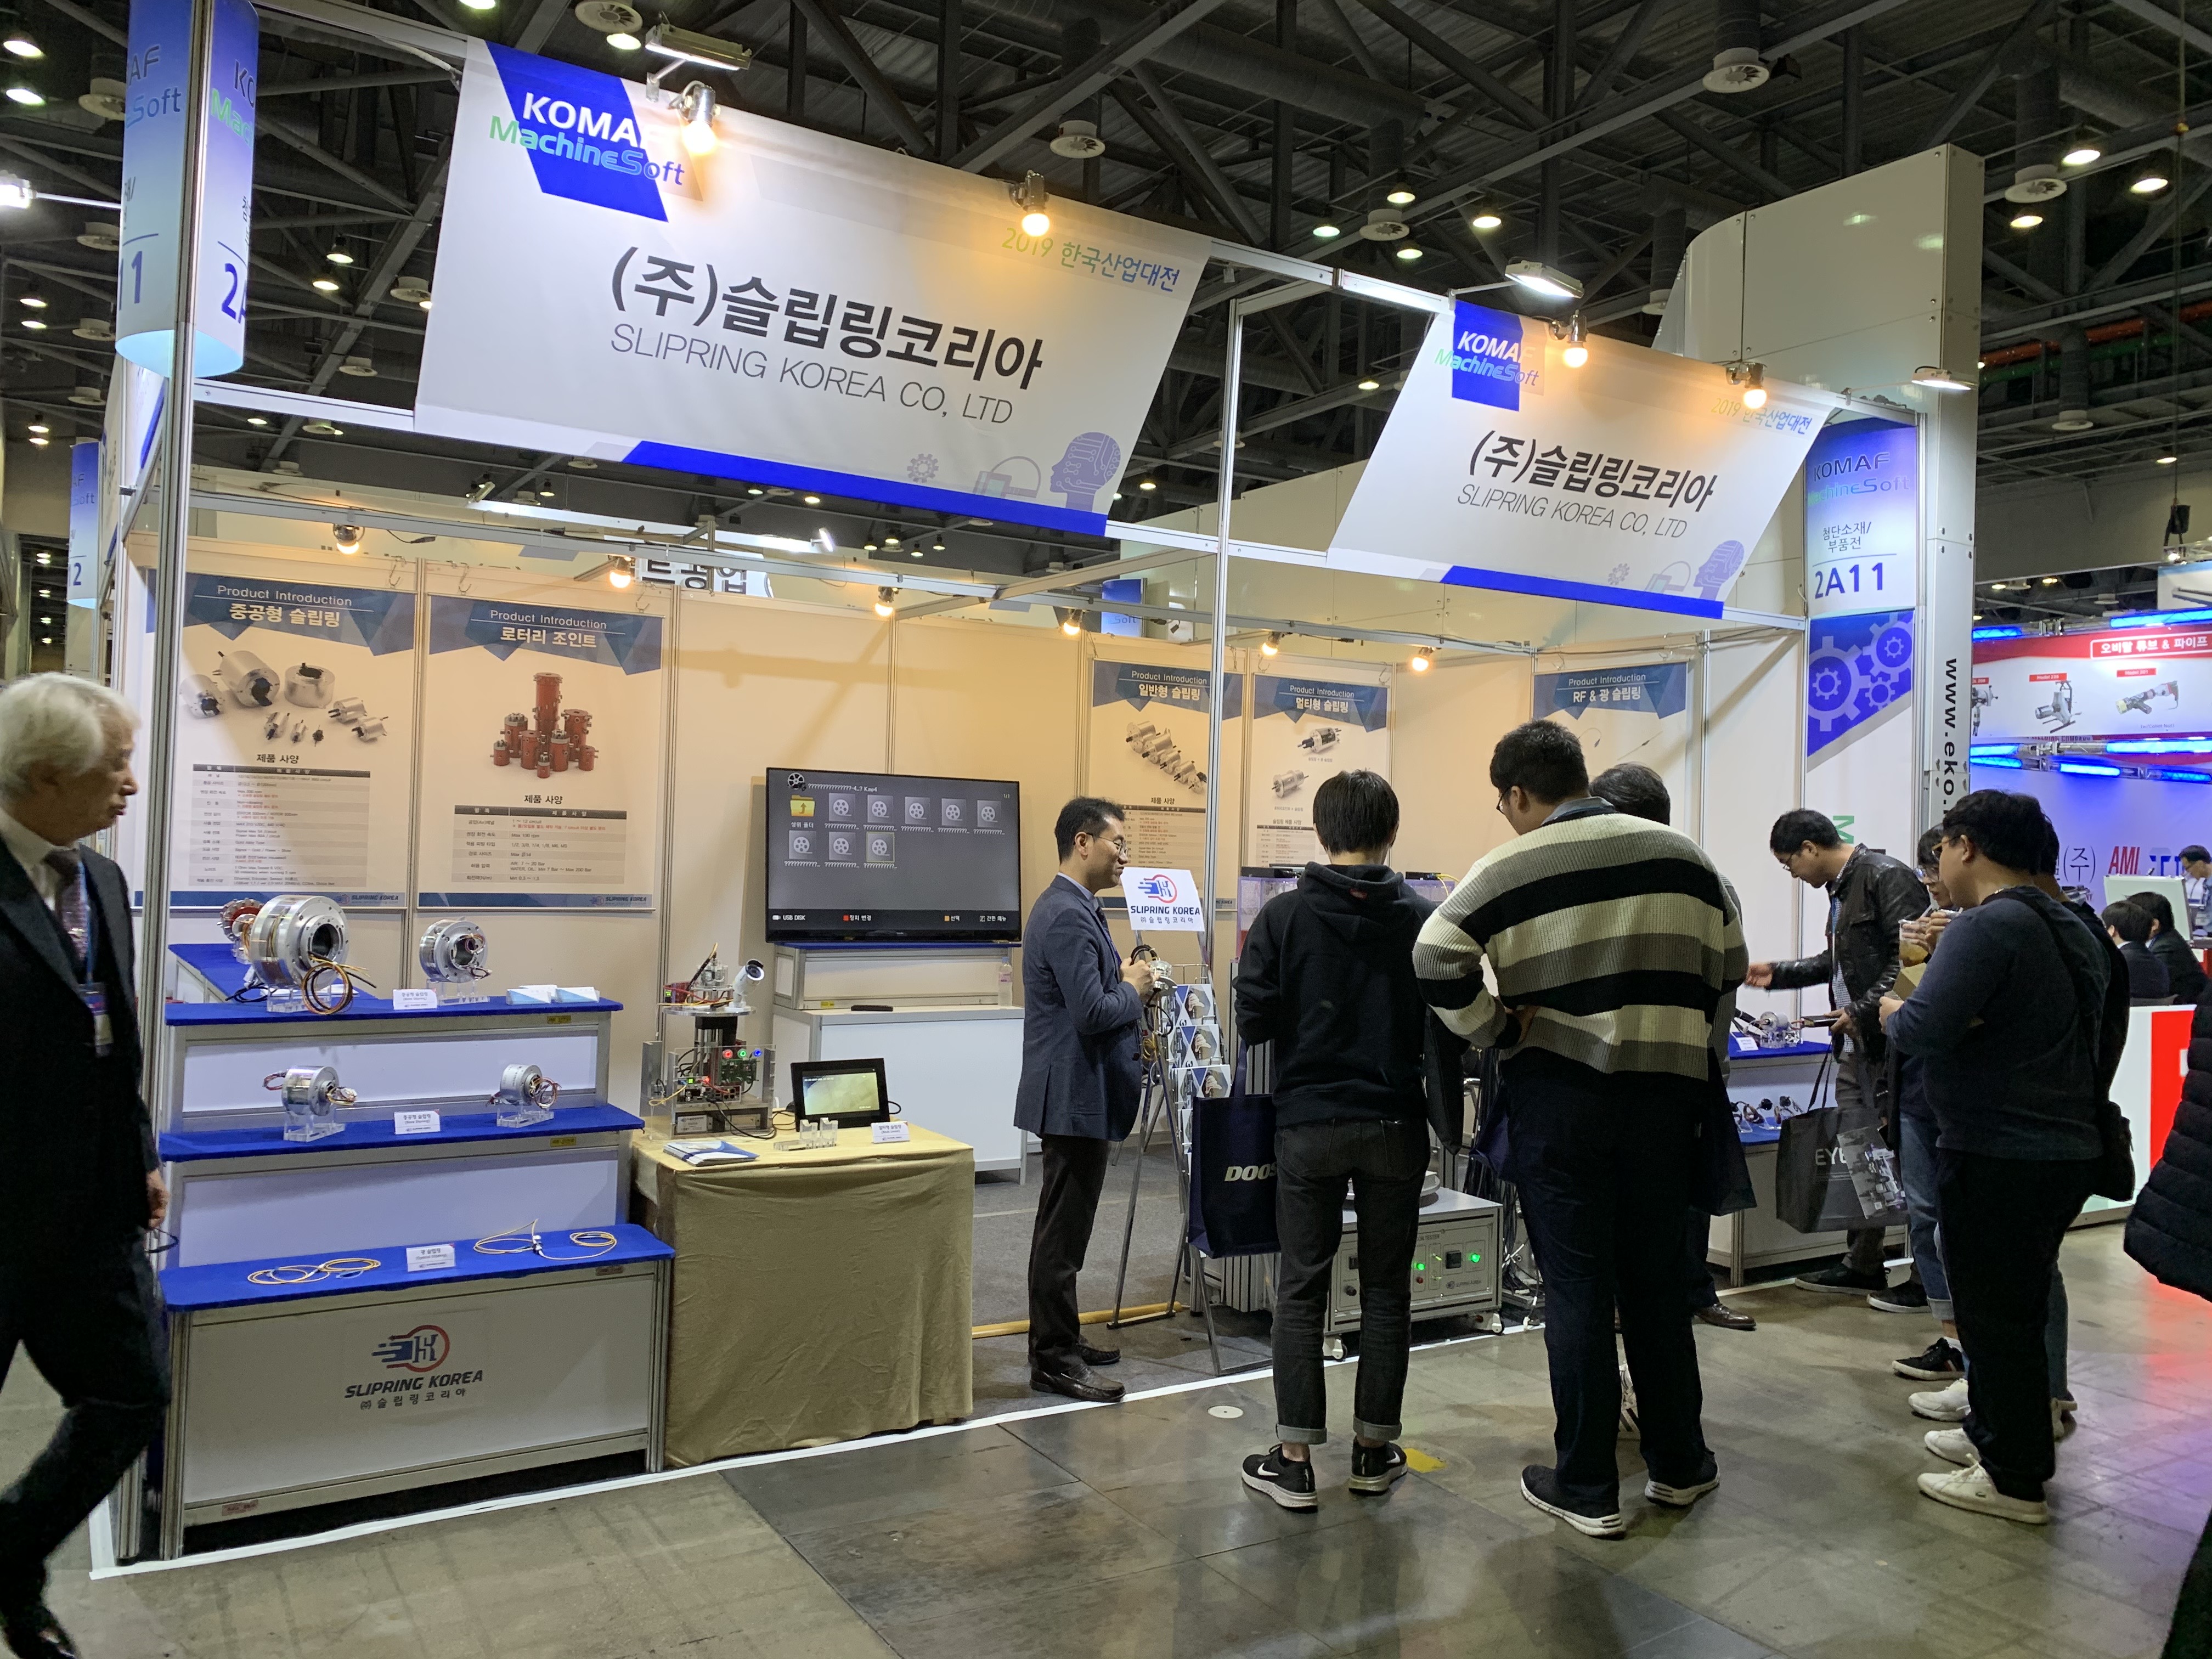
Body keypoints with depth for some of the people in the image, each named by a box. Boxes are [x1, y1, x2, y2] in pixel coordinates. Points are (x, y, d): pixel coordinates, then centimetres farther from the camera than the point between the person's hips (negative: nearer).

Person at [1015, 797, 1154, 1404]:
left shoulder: (1071, 906, 13)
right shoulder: (1068, 915, -20)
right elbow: (1093, 1013, -26)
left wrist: (1125, 981, 9)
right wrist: (1133, 989, -9)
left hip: (1076, 1095, 11)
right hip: (1074, 1096, -11)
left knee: (1065, 1228, 18)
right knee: (1063, 1231, -3)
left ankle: (1060, 1338, 30)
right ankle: (1053, 1361, 6)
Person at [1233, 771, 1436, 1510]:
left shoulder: (1283, 915, -7)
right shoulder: (1422, 917, -5)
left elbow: (1254, 1022, -8)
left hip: (1309, 1123, -1)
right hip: (1395, 1124, 1)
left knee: (1301, 1289, 7)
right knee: (1386, 1288, 12)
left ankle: (1294, 1458, 10)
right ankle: (1374, 1449, 22)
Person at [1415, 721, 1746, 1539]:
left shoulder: (1510, 867, -7)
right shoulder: (1683, 854, 5)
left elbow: (1436, 958, -20)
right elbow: (1729, 966, 10)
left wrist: (1501, 1031, -8)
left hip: (1560, 1094, -4)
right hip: (1667, 1091, 4)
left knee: (1577, 1286, 5)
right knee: (1657, 1280, 17)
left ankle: (1586, 1489, 13)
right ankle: (1678, 1464, 30)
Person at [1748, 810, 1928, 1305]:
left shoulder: (1888, 878, -12)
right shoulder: (1840, 889, 18)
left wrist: (1863, 1010, -19)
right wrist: (1778, 974, 25)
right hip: (1855, 1047, 10)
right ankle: (1863, 1266, 23)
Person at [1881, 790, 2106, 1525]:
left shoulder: (1986, 926, -20)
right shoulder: (2072, 928, 12)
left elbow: (1922, 1032, -28)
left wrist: (1893, 1012, -7)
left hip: (1998, 1156, -10)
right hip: (2065, 1146, 10)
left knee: (1994, 1313, 2)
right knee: (2019, 1303, 21)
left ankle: (2015, 1478, 11)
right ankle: (1996, 1433, 34)